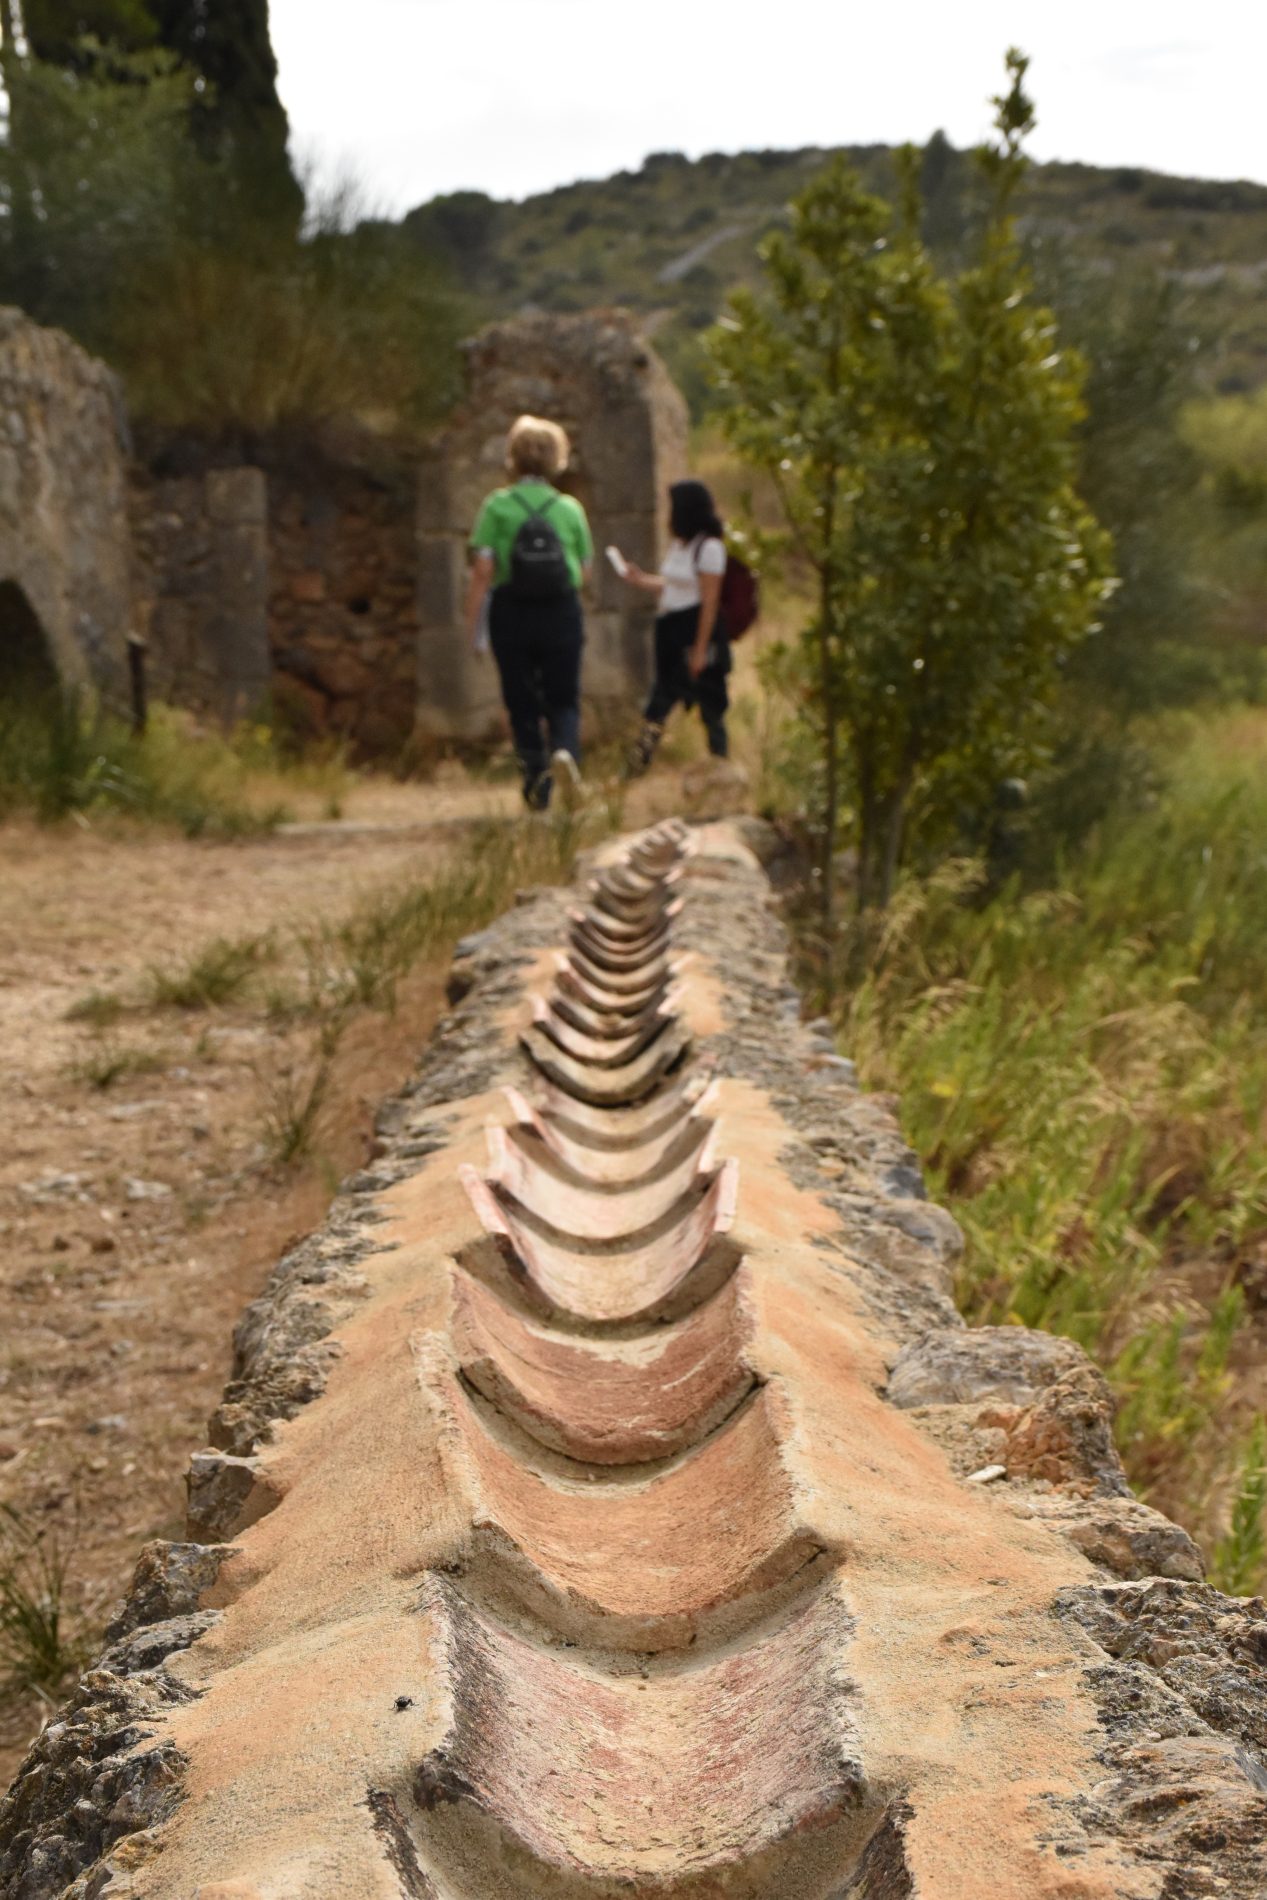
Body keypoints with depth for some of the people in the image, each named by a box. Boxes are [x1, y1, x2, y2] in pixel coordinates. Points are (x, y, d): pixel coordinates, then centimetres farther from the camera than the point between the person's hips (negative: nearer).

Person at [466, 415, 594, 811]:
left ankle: (537, 786, 13)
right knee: (563, 699, 11)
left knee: (522, 703, 11)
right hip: (563, 613, 1)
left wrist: (472, 625, -6)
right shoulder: (570, 508, 0)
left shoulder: (498, 506, -6)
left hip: (511, 614, -1)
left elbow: (482, 570, -12)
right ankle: (565, 748, -19)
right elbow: (584, 570, 5)